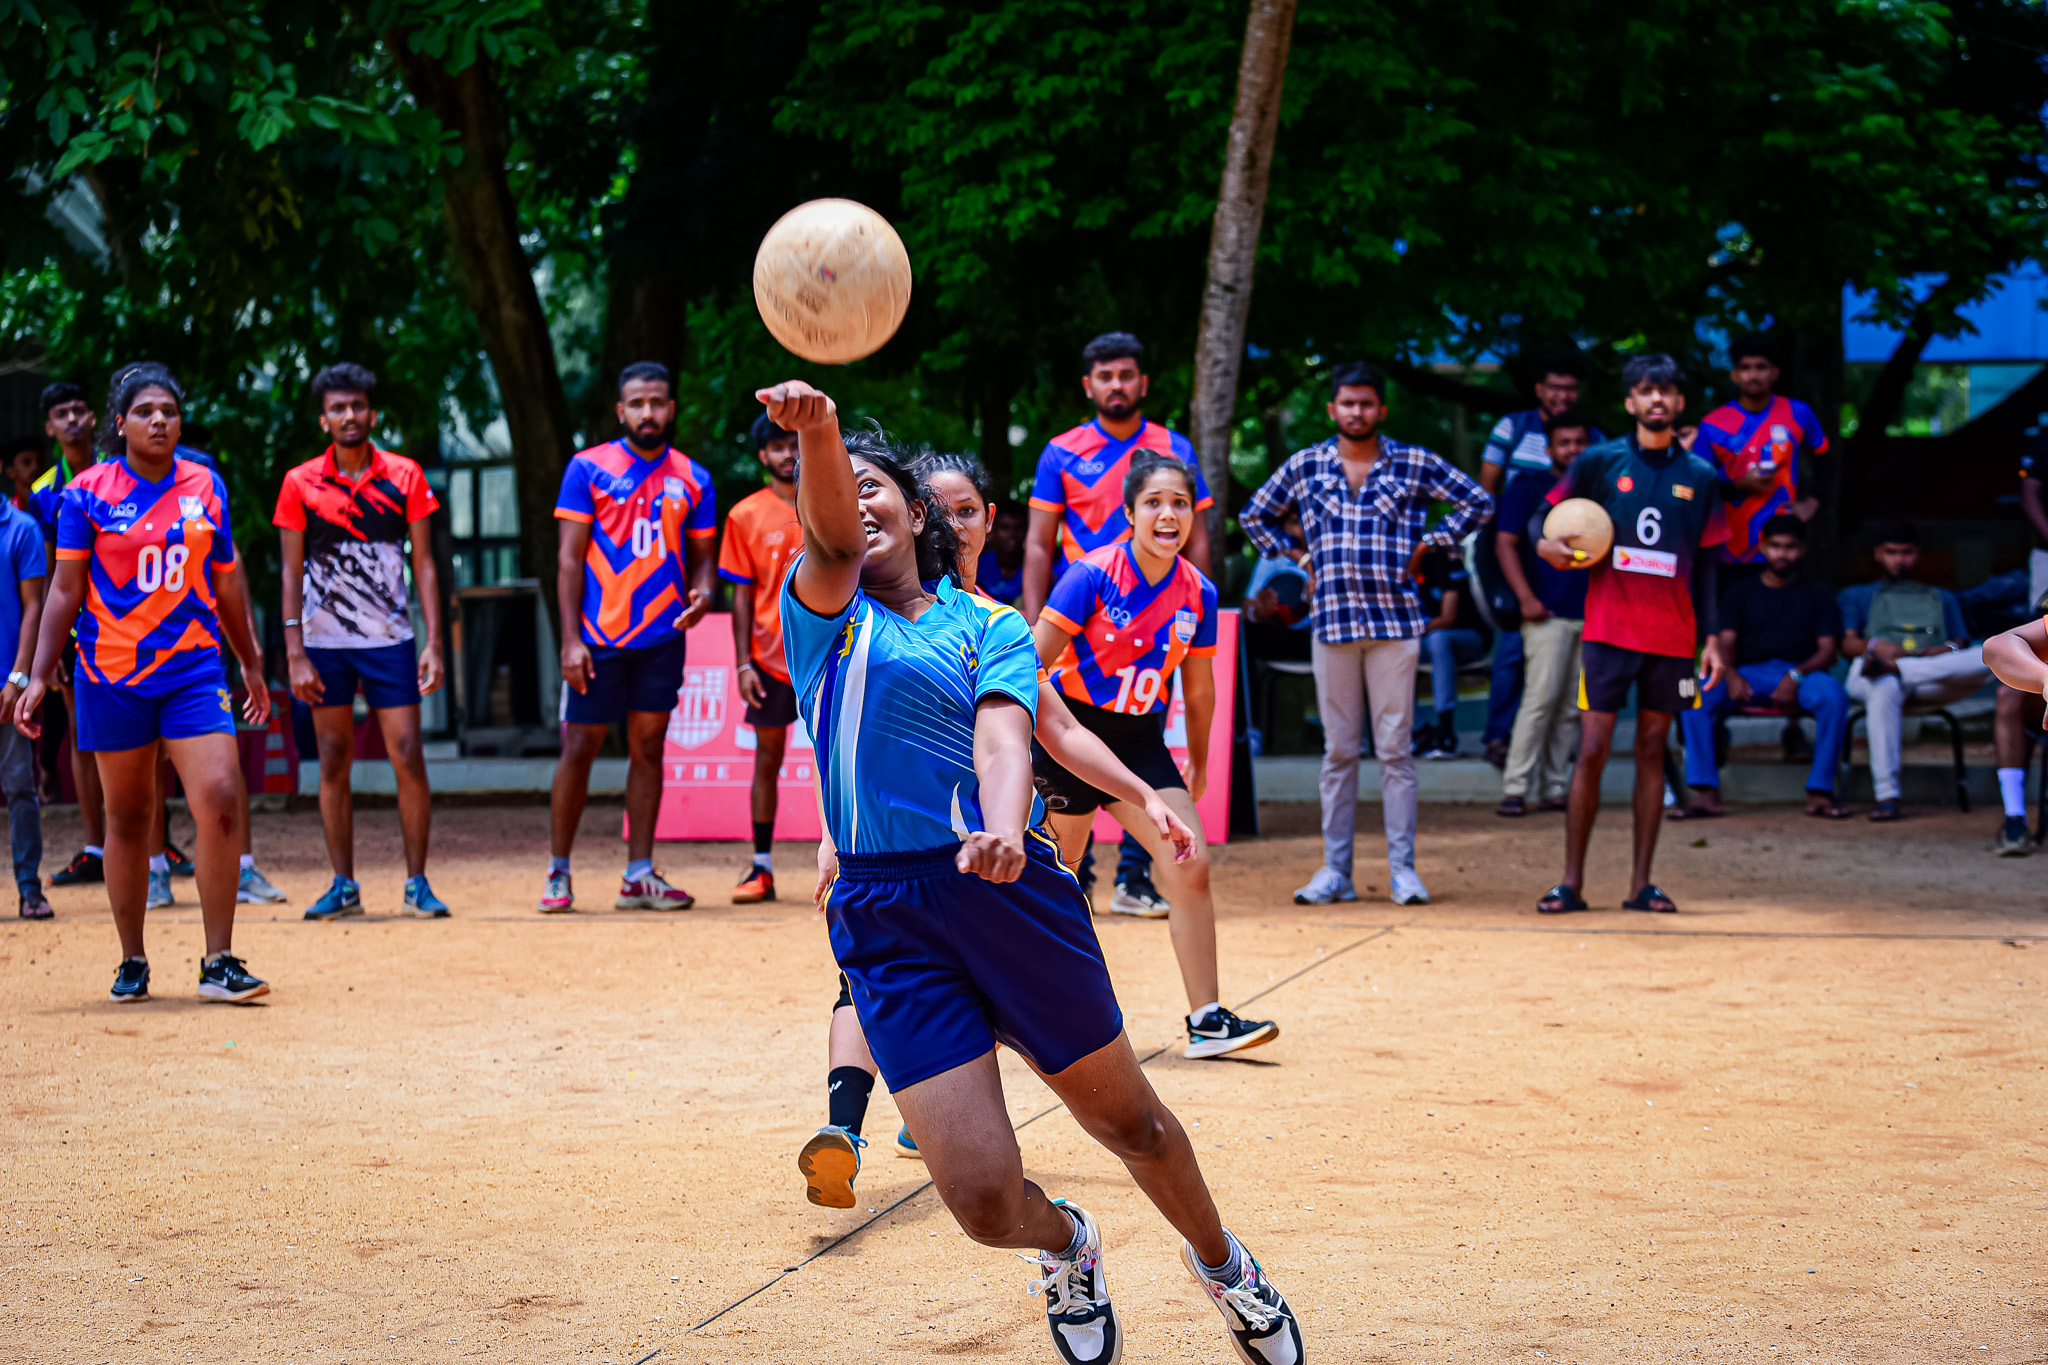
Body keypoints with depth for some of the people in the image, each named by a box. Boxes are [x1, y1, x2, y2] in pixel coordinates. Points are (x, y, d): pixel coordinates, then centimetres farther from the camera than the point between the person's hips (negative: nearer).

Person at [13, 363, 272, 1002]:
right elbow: (65, 589, 0)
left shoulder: (206, 488, 5)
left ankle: (218, 964, -6)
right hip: (111, 676, -1)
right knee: (127, 818, 6)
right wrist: (40, 676, -6)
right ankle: (132, 962, 19)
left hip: (194, 670, 1)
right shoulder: (88, 493, -2)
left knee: (219, 801, -12)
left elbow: (226, 583, 15)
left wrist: (251, 662, 21)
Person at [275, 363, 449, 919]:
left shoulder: (405, 476, 0)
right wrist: (294, 654, -5)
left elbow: (423, 564, 2)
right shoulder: (300, 484, 0)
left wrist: (434, 643, -5)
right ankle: (343, 884, 12)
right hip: (325, 643, 0)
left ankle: (417, 882, 4)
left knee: (408, 758, -5)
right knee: (333, 762, 4)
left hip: (390, 640, 0)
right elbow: (292, 572, 1)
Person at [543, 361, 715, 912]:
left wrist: (701, 593, -11)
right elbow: (570, 558, -3)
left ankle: (639, 876, 9)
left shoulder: (693, 480, 8)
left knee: (648, 748, 6)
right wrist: (570, 638, -10)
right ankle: (558, 872, 9)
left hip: (662, 638, 3)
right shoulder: (588, 469, -2)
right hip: (599, 639, -3)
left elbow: (701, 556, 13)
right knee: (579, 748, -1)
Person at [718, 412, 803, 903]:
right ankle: (762, 867, 9)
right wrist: (744, 663, -3)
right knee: (767, 759, 4)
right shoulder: (746, 515, 2)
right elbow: (742, 593, 3)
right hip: (771, 657, 0)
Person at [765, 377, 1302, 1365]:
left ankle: (1223, 1264, 43)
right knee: (982, 1198, -9)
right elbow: (832, 543, -14)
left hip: (1011, 888, 1)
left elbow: (1000, 733, -11)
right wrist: (816, 436, -36)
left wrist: (1004, 830, -33)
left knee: (1129, 1122, 11)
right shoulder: (823, 612, 9)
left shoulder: (992, 627, 9)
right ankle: (1065, 1248, 28)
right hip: (884, 917, 0)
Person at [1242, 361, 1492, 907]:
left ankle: (1403, 868, 2)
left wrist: (1429, 545, 3)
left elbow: (1478, 502, 10)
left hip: (1395, 621, -2)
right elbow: (1255, 516, 22)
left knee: (1395, 748, -1)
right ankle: (1335, 870, 7)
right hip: (1331, 621, 2)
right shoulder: (1304, 466, 8)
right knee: (1338, 751, 4)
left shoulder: (1416, 464, 4)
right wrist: (1296, 557, 11)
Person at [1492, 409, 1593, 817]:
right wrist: (1526, 598, -10)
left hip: (1590, 614, 5)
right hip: (1548, 614, -5)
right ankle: (1514, 788, -12)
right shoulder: (1528, 486, 3)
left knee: (1572, 707, 3)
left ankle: (1555, 789, 7)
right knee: (1541, 697, -14)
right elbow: (1505, 543, -1)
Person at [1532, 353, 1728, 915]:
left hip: (1672, 638, 2)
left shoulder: (1700, 477, 7)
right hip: (1608, 630, -2)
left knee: (1653, 752, 5)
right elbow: (1542, 513, 7)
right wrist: (1544, 543, -16)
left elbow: (1705, 566, 10)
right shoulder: (1600, 462, 1)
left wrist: (1712, 638, 5)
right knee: (1592, 751, -5)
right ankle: (1572, 882, 1)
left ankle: (1641, 884, 9)